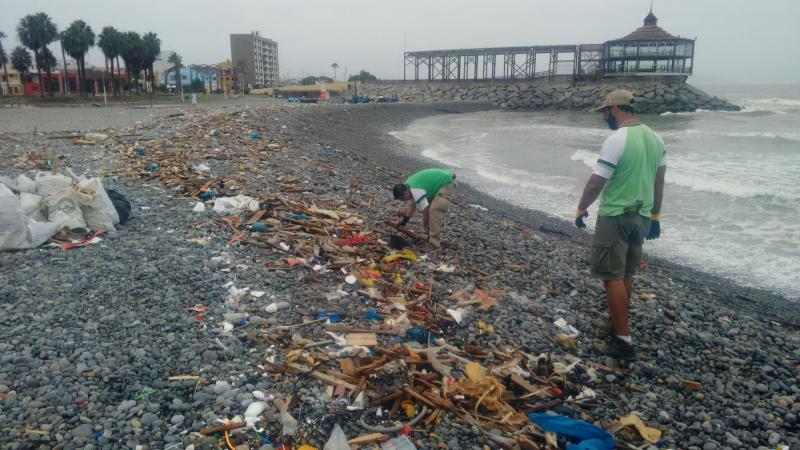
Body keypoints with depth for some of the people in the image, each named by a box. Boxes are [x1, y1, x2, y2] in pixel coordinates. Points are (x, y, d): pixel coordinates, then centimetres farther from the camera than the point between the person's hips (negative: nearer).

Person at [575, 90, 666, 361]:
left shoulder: (616, 140, -18)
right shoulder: (654, 138, 8)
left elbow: (596, 183, -16)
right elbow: (659, 181, 14)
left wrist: (581, 209, 0)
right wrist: (655, 215, 22)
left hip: (615, 217, -8)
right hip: (642, 216, 8)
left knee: (613, 276, -2)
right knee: (626, 274, 18)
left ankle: (623, 340, 0)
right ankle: (618, 325, 32)